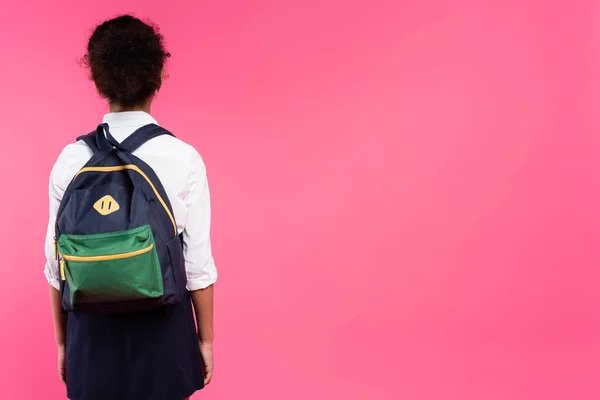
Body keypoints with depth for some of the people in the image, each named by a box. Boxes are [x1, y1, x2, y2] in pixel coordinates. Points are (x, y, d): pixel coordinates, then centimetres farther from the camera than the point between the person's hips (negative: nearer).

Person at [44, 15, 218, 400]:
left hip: (92, 326, 2)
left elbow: (57, 262, -1)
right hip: (163, 325, -1)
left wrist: (63, 339, 13)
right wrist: (206, 338, 4)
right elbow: (197, 262, -9)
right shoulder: (184, 159, -12)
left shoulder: (71, 161, -6)